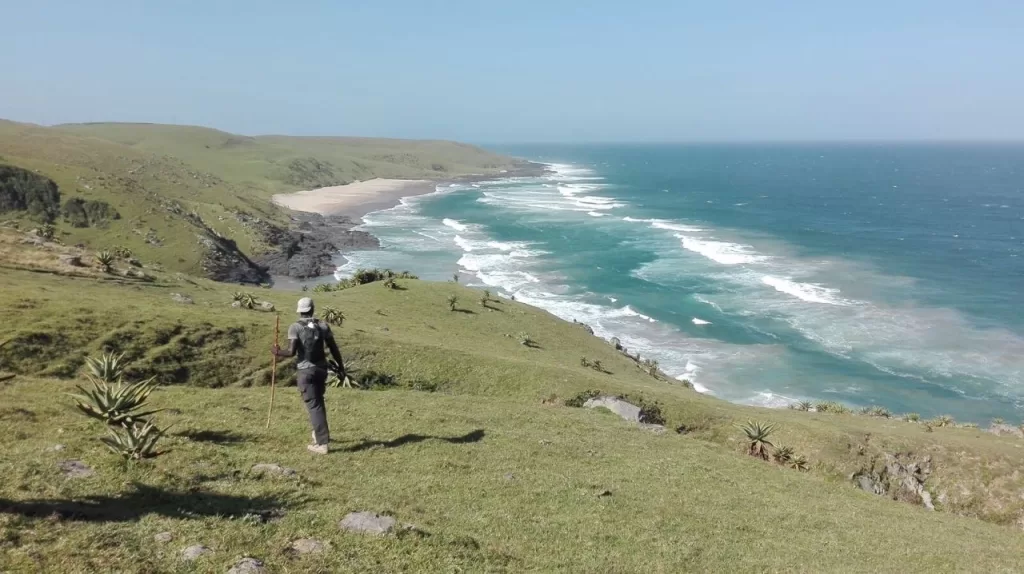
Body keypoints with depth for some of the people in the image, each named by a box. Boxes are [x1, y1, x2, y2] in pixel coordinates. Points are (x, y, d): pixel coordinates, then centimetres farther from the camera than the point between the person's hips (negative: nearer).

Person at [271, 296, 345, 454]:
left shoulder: (295, 327, -9)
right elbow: (334, 349, 3)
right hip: (321, 369, 4)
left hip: (306, 371, -4)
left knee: (313, 405, -1)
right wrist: (341, 366, 13)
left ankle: (322, 443, -3)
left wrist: (278, 352, 4)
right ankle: (321, 432, 37)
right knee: (318, 401, 24)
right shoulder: (323, 326, 2)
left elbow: (291, 352, -15)